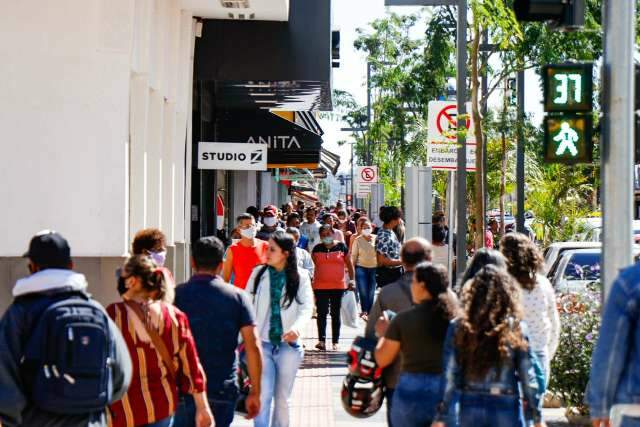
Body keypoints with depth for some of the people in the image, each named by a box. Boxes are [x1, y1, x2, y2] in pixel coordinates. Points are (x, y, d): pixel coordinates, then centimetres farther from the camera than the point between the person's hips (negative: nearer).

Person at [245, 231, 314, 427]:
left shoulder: (300, 277, -2)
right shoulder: (258, 273, 2)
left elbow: (306, 307, -10)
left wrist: (297, 327, -30)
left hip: (288, 344, 0)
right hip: (261, 343, 0)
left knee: (282, 398, 12)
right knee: (263, 394, -9)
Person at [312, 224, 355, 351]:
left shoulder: (341, 247, 2)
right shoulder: (317, 249, 6)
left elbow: (349, 264, 7)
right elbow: (313, 265, 13)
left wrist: (351, 279, 2)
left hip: (338, 286, 0)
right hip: (320, 286, 0)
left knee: (336, 314, 7)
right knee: (321, 313, -5)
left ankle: (335, 342, 13)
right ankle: (322, 340, -7)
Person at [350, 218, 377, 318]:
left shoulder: (376, 239, 0)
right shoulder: (357, 240, -1)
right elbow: (353, 256, 4)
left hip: (374, 268, 1)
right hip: (361, 268, -1)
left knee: (372, 291, 3)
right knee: (363, 291, -6)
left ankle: (369, 312, 12)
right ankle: (364, 311, 2)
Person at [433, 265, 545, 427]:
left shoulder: (458, 328, -4)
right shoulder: (516, 329, -7)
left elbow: (450, 379, -4)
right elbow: (528, 378, -3)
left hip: (470, 411, 2)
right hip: (506, 412, -2)